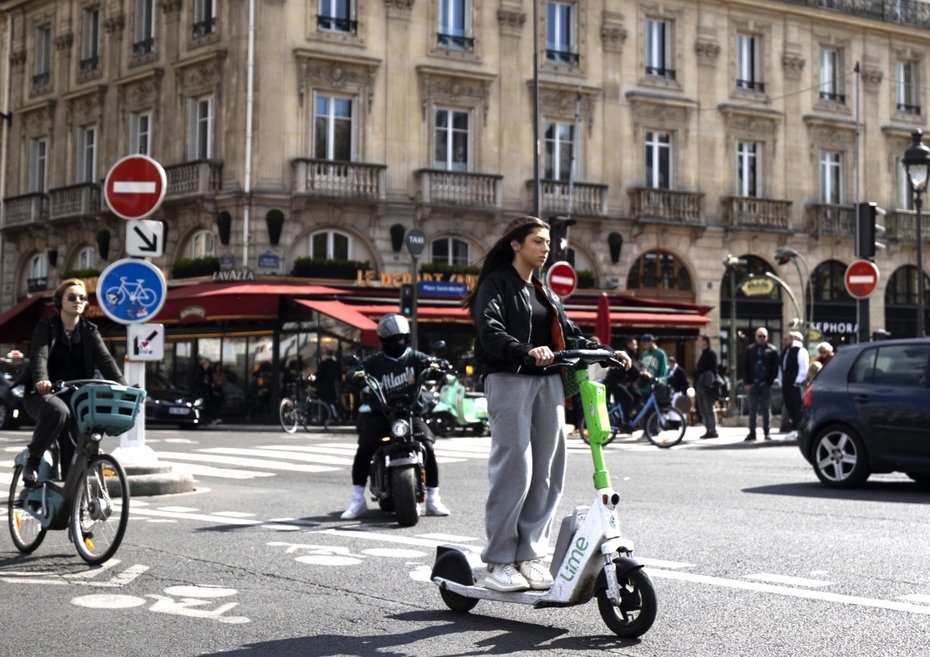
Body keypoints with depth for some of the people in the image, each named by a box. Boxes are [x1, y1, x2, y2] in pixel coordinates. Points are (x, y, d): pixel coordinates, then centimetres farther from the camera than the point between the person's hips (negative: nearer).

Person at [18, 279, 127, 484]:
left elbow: (105, 360, -6)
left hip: (73, 395, 4)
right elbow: (39, 355, -19)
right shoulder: (46, 327, -2)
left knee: (74, 446, -6)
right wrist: (41, 379, -41)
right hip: (42, 392, -4)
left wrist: (123, 387, -23)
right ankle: (32, 459, -18)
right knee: (58, 411, -35)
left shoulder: (89, 331, 7)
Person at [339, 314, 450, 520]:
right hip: (380, 414, -1)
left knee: (428, 447, -18)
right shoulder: (375, 362, 4)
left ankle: (433, 498, -4)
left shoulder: (414, 358, 7)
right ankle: (357, 500, -7)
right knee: (363, 450, -19)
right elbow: (353, 372, -6)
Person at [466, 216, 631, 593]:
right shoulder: (497, 283, 1)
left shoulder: (546, 293, 26)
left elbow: (570, 335, 19)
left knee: (547, 470, 2)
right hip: (508, 381, -7)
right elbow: (490, 331, -15)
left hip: (547, 382, 7)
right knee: (514, 467, -11)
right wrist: (526, 351, -32)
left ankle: (530, 554, 10)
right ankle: (499, 561, -5)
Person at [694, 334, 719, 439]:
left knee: (709, 409, -7)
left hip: (707, 386, -10)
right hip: (700, 386, 10)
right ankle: (708, 430, 13)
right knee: (703, 410, 10)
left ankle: (713, 431, -4)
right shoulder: (703, 354, 20)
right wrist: (696, 384, 17)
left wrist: (712, 383, -22)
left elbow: (713, 370, -16)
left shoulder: (711, 353, -8)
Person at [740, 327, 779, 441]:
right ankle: (752, 432, 6)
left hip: (766, 385, -1)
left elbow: (775, 367, 0)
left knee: (766, 409, 4)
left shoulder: (772, 350, 1)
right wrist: (746, 383, -4)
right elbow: (743, 367, 4)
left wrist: (770, 381, -8)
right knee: (752, 409, 3)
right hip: (752, 385, 1)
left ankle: (767, 432, 9)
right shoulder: (749, 350, 5)